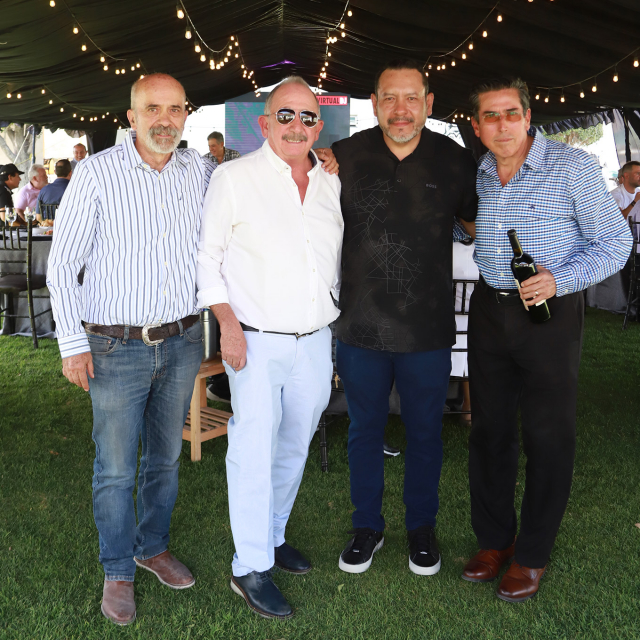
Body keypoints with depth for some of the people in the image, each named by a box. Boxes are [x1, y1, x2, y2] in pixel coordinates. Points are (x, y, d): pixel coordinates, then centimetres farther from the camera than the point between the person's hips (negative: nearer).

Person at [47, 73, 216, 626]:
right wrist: (73, 343, -9)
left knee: (165, 457, 17)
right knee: (116, 468, 6)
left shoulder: (202, 171, 2)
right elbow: (62, 263, -5)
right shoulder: (97, 173, -8)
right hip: (117, 348, -3)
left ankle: (153, 546, 39)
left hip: (182, 341, 4)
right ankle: (118, 571, 27)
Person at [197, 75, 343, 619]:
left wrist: (334, 317, 14)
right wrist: (227, 321, -12)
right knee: (254, 450, -3)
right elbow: (208, 255, -3)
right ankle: (251, 568, 10)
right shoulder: (234, 178, -4)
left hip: (315, 342, 5)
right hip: (256, 342, -5)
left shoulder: (332, 184, 9)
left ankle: (272, 536, 34)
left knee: (294, 446, 15)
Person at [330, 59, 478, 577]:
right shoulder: (344, 157, -4)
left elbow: (479, 223, 13)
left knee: (425, 432, 15)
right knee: (365, 431, 15)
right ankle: (368, 526, 36)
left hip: (428, 330, 0)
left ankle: (422, 527, 37)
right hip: (361, 326, 0)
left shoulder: (455, 160, -2)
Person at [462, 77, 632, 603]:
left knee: (549, 435, 3)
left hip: (550, 312, -4)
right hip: (489, 309, 5)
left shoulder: (573, 166, -10)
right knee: (489, 429, 11)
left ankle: (532, 554, 20)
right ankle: (493, 539, 28)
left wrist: (557, 280, -21)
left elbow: (615, 241, -8)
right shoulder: (476, 175, 5)